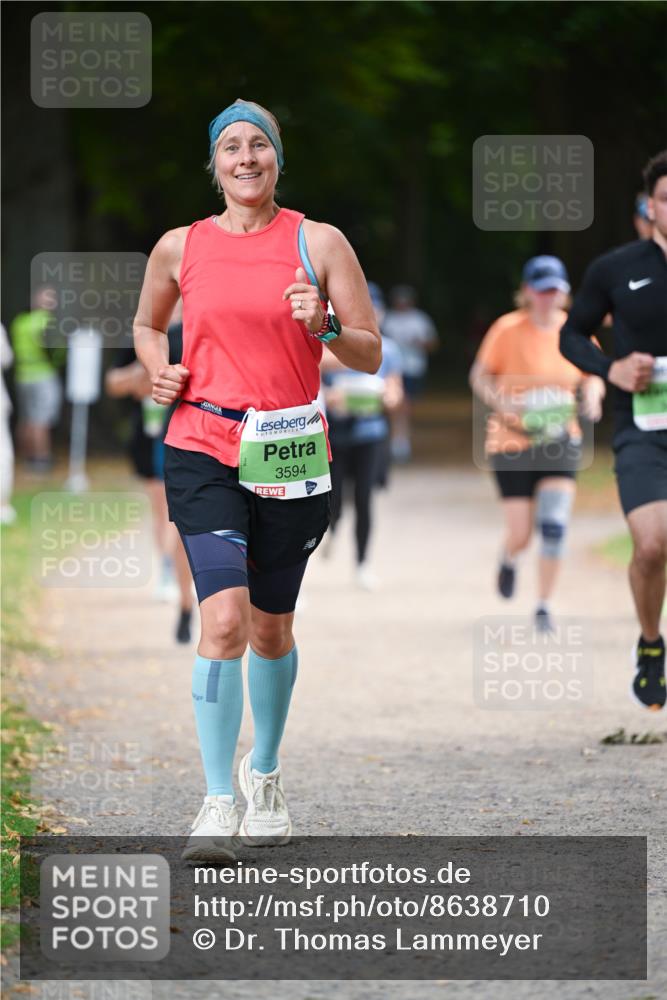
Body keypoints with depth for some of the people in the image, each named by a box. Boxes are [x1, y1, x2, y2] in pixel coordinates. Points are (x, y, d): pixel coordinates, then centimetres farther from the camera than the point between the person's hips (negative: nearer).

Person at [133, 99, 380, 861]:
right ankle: (217, 804, -13)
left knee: (272, 627, 12)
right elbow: (146, 323, 24)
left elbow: (370, 355, 3)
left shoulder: (318, 243, 2)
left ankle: (264, 772, 36)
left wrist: (323, 327, -17)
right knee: (224, 619, -17)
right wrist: (157, 371, 4)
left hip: (290, 455, 1)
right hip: (202, 451, -1)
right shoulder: (180, 248, 5)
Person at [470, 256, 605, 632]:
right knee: (521, 536, -2)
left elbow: (592, 377, 13)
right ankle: (509, 558, 36)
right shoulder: (508, 329, -9)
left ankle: (544, 607, 4)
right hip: (513, 443, -2)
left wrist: (592, 394, -9)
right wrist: (500, 402, -19)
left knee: (554, 527, -10)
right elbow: (480, 375, -2)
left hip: (560, 443, 2)